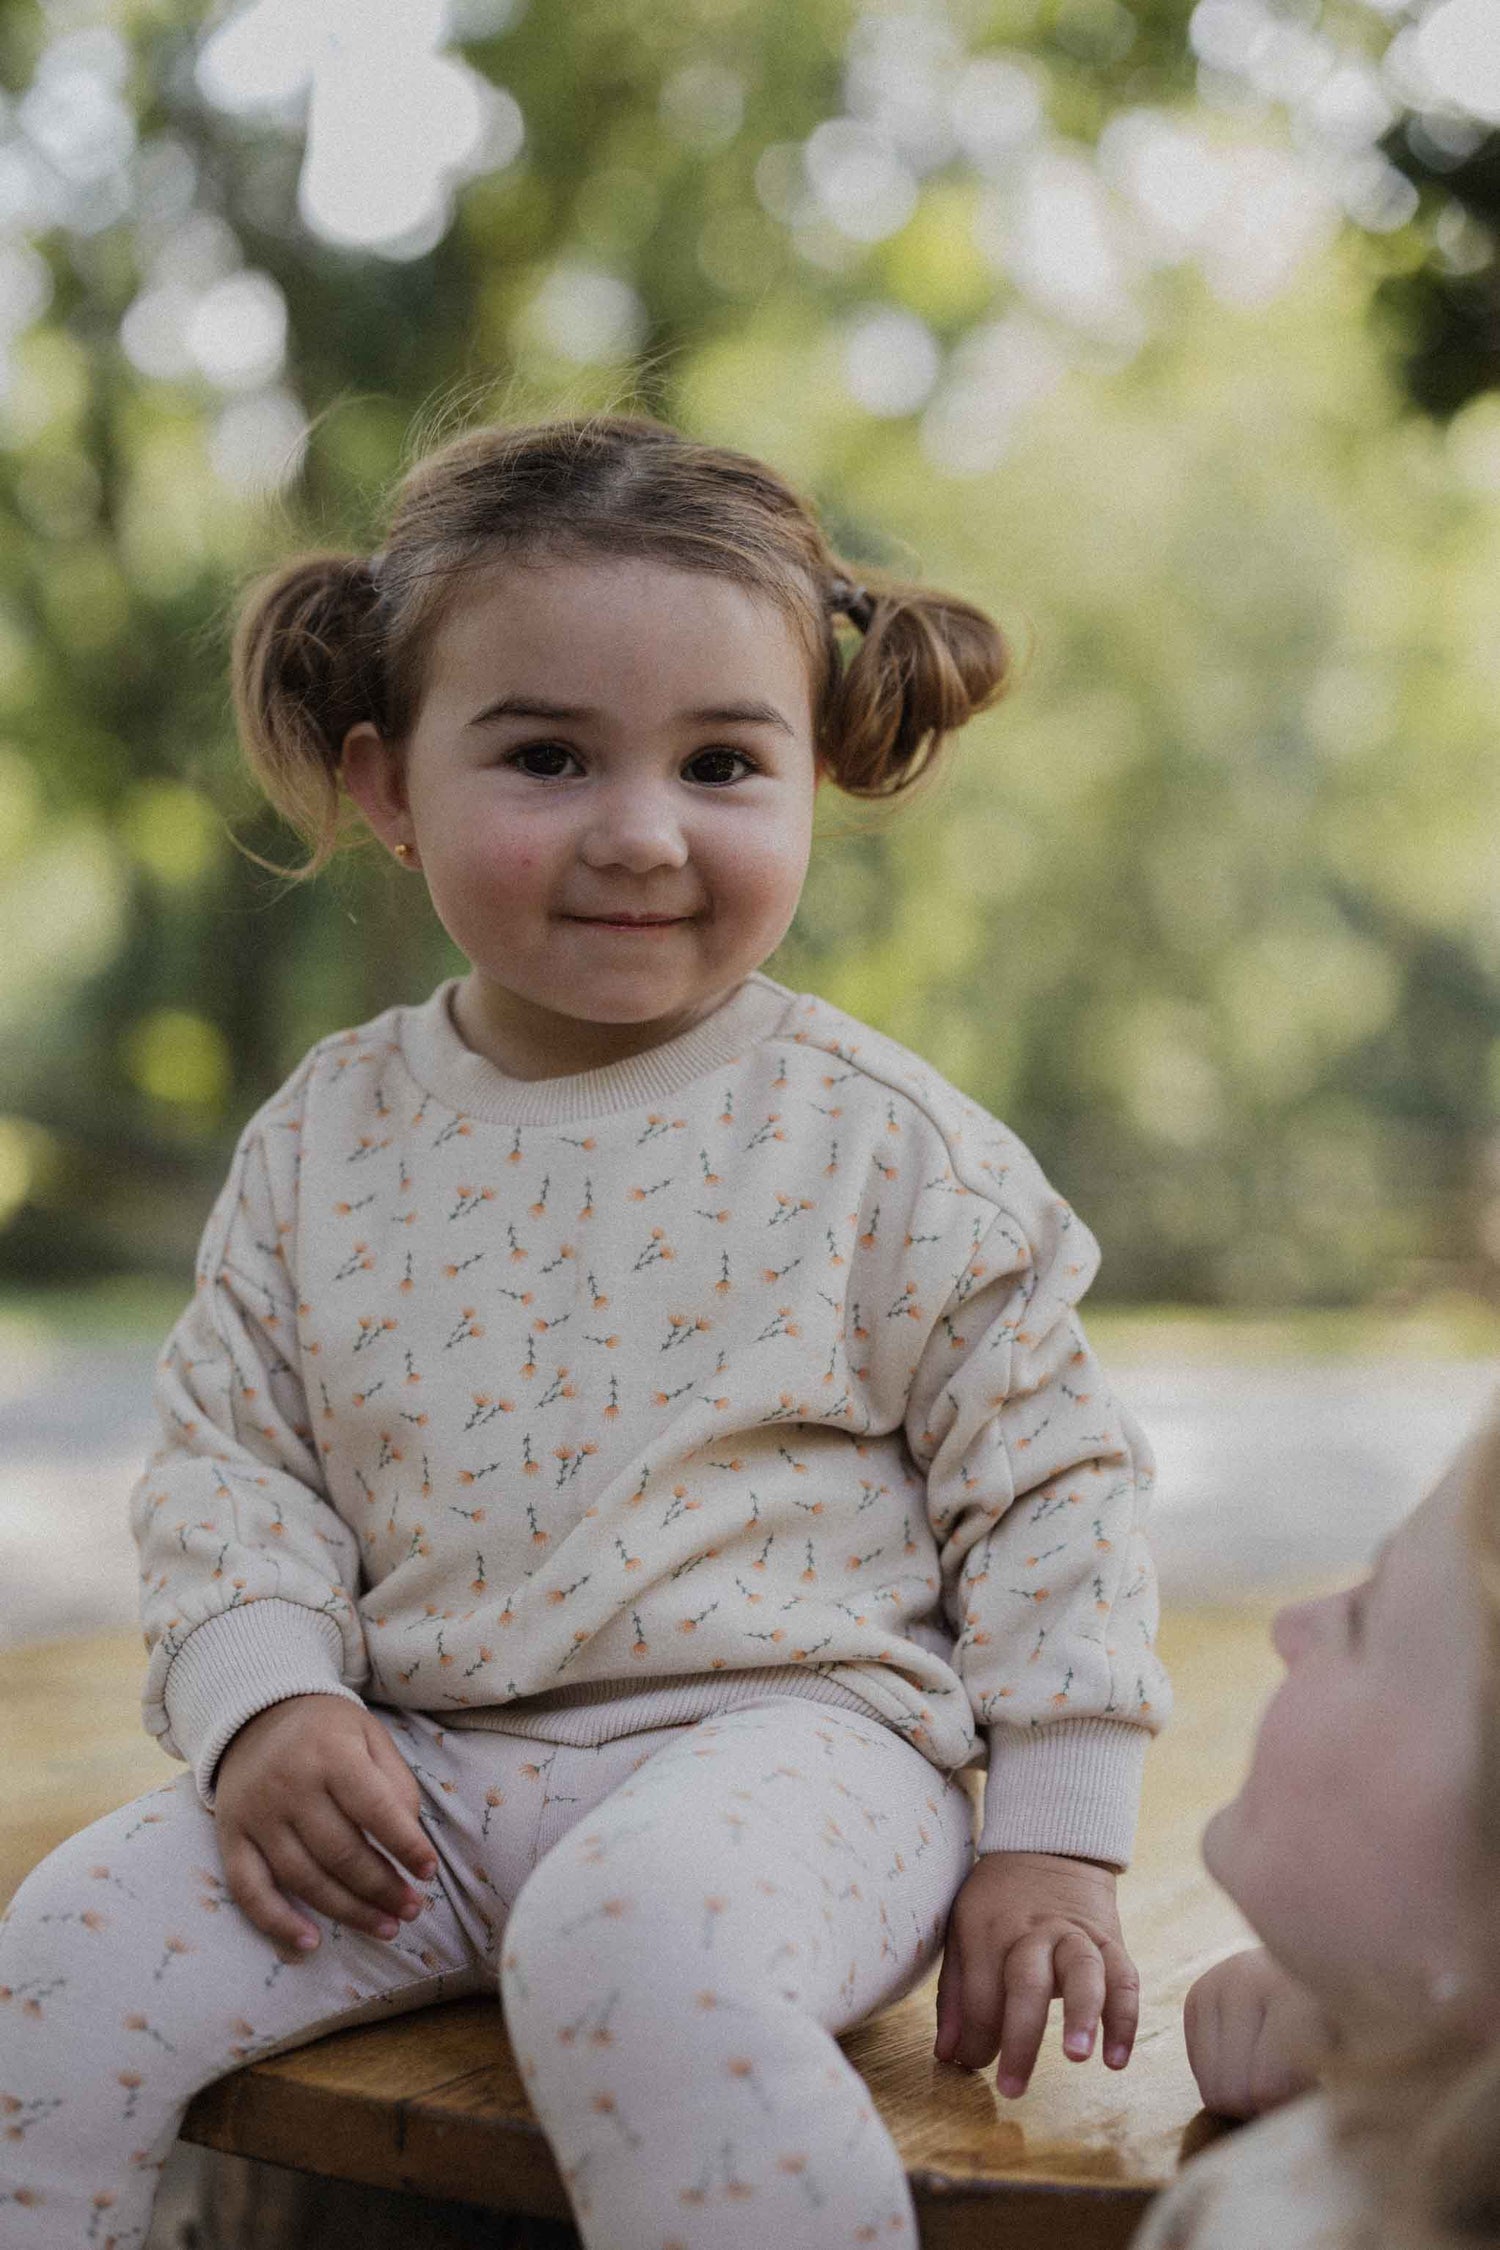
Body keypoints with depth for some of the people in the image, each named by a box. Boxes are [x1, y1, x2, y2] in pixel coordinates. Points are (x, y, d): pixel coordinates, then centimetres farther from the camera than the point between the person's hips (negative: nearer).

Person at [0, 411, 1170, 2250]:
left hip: (784, 1731, -4)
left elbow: (1046, 1478, 0)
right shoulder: (325, 1134, 5)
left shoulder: (878, 1140, -4)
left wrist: (1053, 1838, -4)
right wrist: (259, 1694, -9)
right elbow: (228, 1450, 10)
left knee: (630, 1952, -35)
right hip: (412, 1768, 4)